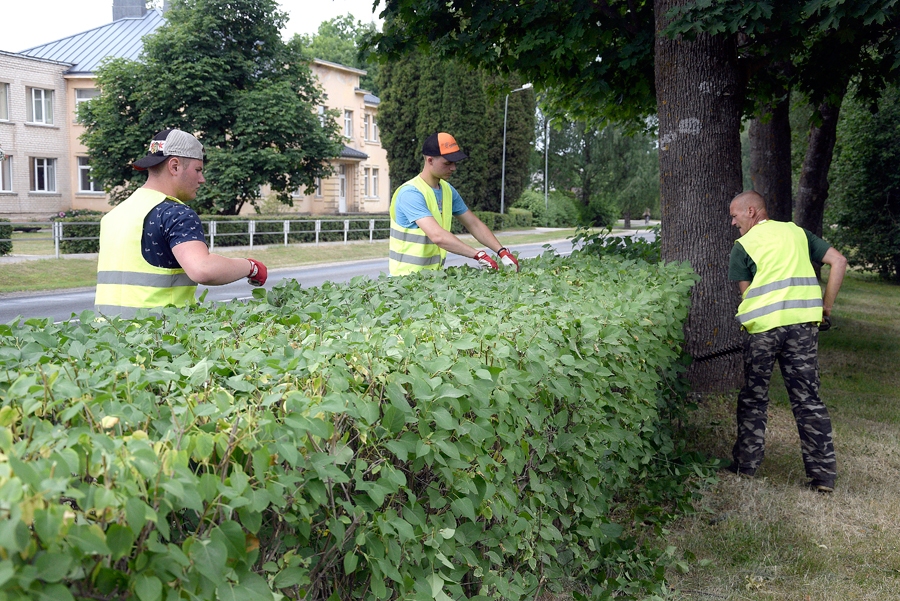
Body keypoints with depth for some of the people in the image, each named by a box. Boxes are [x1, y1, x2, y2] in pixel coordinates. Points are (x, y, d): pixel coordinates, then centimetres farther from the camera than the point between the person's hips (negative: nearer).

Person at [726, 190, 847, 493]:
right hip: (803, 323, 3)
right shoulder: (797, 232, 15)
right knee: (808, 399, 8)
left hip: (763, 328, -3)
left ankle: (745, 465, 21)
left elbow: (747, 293, 2)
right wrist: (826, 306, 11)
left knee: (753, 399, 13)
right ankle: (823, 475, 8)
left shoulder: (743, 245, 4)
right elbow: (839, 261, 9)